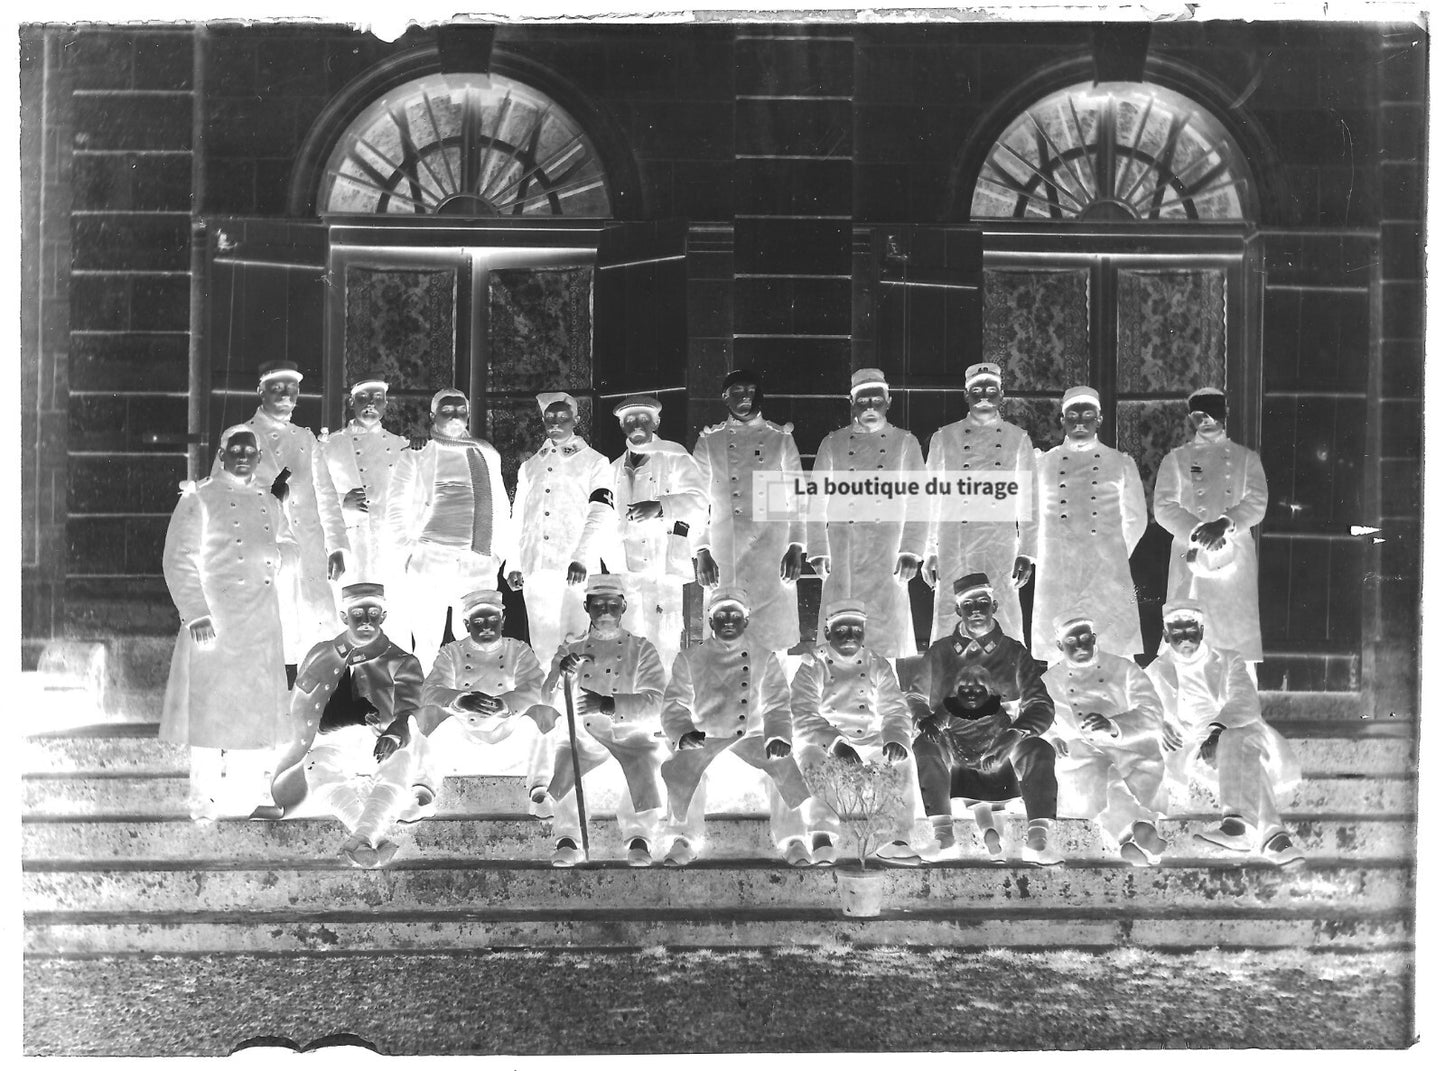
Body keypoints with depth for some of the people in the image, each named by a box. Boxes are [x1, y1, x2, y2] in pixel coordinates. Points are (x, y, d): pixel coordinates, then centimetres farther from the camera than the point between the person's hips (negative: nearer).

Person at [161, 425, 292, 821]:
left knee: (257, 708, 6)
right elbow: (179, 560, -7)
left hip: (262, 621, 5)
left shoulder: (269, 502, 15)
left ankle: (246, 801, 14)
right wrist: (195, 613, -14)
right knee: (211, 706, -4)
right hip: (214, 619, -5)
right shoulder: (199, 498, 0)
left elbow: (285, 545, 32)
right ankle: (204, 803, 3)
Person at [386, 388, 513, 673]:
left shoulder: (488, 454, 20)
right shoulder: (416, 454, 10)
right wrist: (408, 552, -2)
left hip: (480, 565, 3)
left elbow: (501, 507, 24)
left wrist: (499, 551, 14)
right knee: (427, 644, -9)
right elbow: (397, 507, 7)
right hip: (429, 561, -3)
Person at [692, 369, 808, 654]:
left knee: (774, 637, -2)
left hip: (772, 555, 0)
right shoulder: (709, 441, 9)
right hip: (723, 555, 0)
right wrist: (702, 553, -2)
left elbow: (797, 498, 8)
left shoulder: (780, 439, 9)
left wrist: (796, 548, -2)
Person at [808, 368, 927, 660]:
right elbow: (817, 501, 11)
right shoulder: (833, 443, 13)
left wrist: (911, 551, -4)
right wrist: (818, 551, 2)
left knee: (888, 625, -8)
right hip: (842, 547, 1)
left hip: (887, 553, -1)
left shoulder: (905, 443, 11)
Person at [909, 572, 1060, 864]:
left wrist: (1019, 730, -17)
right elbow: (916, 699, 18)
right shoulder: (939, 653, 15)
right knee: (924, 746, -31)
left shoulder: (1014, 652, 13)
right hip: (951, 754, 0)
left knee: (1039, 749, -29)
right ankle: (943, 835, -36)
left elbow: (1040, 705, 6)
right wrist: (922, 720, -8)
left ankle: (1038, 839, -37)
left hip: (1000, 754, 0)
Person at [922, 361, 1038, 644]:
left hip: (1001, 549, 0)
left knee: (1004, 620, -6)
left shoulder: (1018, 439, 12)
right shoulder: (944, 438, 11)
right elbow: (932, 499, 12)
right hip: (953, 547, 0)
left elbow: (1029, 500, 10)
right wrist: (929, 552, 6)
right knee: (948, 615, -4)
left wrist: (1026, 553, 3)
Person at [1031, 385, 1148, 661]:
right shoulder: (1044, 464, 11)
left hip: (1108, 575, 0)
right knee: (1059, 654, -3)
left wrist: (1117, 555, 11)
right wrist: (1050, 554, 10)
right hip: (1057, 574, 0)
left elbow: (1136, 517, 16)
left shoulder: (1121, 463, 11)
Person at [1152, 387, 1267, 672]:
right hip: (1192, 557, 0)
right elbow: (1164, 507, 1)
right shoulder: (1176, 459, 11)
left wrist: (1224, 525, -18)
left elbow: (1256, 502, 0)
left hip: (1236, 558, 0)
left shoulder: (1246, 458, 13)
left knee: (1239, 636, -3)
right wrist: (1198, 532, -15)